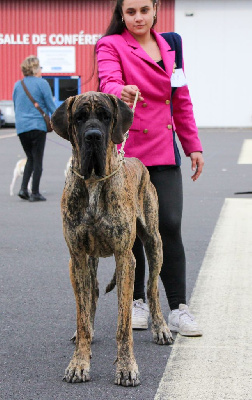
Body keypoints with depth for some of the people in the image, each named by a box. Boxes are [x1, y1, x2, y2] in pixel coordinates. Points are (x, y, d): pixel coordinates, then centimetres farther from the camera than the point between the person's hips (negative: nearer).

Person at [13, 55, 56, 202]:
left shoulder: (17, 85, 9)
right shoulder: (42, 83, -8)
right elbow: (51, 106, -5)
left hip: (21, 128, 5)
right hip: (38, 126, -5)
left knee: (30, 158, 18)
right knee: (37, 160, 2)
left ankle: (23, 188, 5)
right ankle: (35, 193, 2)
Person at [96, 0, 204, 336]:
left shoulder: (170, 47, 14)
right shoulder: (111, 45, -1)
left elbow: (181, 101, 18)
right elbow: (109, 82, -21)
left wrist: (193, 146, 14)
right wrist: (121, 91, -44)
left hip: (163, 151, 3)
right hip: (126, 149, -3)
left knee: (170, 225, -5)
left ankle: (178, 308, -1)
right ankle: (136, 302, 18)